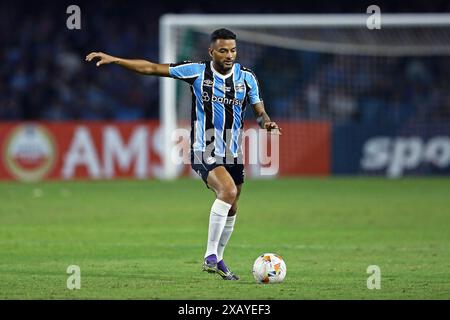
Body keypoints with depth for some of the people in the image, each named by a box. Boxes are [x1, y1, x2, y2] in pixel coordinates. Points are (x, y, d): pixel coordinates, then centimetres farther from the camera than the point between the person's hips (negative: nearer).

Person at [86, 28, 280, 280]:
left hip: (233, 153, 5)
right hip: (204, 152, -5)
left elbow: (260, 112, 6)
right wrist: (114, 60, -8)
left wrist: (267, 123, -19)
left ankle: (217, 260, 34)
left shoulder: (246, 77, 2)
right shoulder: (197, 71, -6)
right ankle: (210, 256, -22)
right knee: (228, 190, -28)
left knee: (231, 208, 13)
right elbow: (152, 68, -4)